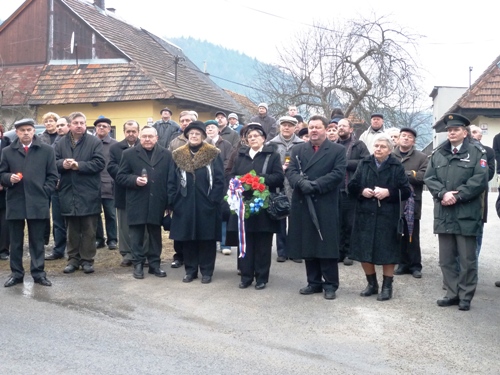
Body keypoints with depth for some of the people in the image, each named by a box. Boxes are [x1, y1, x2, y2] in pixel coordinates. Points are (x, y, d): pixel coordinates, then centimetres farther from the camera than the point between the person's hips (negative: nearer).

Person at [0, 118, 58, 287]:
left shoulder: (46, 150, 4)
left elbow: (52, 176, 5)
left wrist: (43, 193, -4)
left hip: (38, 203, -1)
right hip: (15, 202, 2)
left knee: (37, 241, 5)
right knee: (15, 241, 8)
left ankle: (38, 273, 13)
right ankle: (16, 273, 17)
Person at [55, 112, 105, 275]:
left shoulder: (95, 142, -2)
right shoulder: (61, 143, 8)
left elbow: (100, 163, -11)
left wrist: (79, 165, -18)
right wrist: (62, 164, -16)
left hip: (88, 193, -3)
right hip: (68, 193, 3)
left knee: (89, 229, 4)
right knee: (72, 229, 11)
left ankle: (87, 260, 12)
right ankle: (73, 259, 20)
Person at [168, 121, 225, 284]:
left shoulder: (213, 155, 0)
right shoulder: (178, 156, 8)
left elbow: (219, 180, -3)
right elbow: (172, 181, 8)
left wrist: (214, 201, -10)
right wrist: (173, 201, 0)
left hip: (206, 206, -2)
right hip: (185, 205, 3)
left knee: (207, 239, 3)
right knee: (187, 239, 8)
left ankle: (206, 271, 14)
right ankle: (190, 270, 20)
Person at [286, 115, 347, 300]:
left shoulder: (338, 150, 2)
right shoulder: (298, 149, 13)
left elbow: (338, 174, -9)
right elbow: (291, 171, 2)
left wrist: (315, 185, -18)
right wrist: (301, 182, -20)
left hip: (326, 205, -4)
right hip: (303, 204, 4)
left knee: (327, 245, -1)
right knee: (307, 245, 9)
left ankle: (330, 284, 10)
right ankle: (314, 282, 21)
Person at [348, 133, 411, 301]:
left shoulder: (396, 167, -2)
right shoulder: (364, 164, 7)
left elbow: (406, 191, -5)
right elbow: (352, 186, 9)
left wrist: (388, 192, -17)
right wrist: (362, 191, -10)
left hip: (387, 216, -3)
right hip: (365, 215, 3)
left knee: (387, 252, 2)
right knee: (363, 251, 7)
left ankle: (387, 286, 15)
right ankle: (372, 284, 24)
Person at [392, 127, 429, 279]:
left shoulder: (421, 157, 5)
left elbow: (424, 176, -11)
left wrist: (403, 173, -13)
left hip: (412, 201, -2)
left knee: (412, 236, 4)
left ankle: (415, 266, 12)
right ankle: (403, 263, 19)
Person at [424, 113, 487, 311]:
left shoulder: (476, 152, 0)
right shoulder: (438, 153, 13)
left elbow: (479, 180, -10)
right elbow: (429, 178, 5)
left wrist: (457, 196, -16)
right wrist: (443, 193, -13)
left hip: (466, 215, -4)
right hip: (443, 214, 4)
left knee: (467, 259, 3)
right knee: (446, 258, 10)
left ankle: (465, 297, 14)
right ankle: (453, 293, 21)